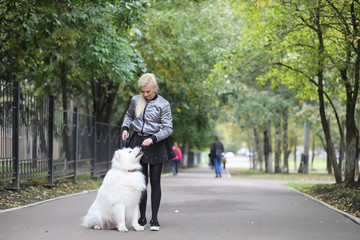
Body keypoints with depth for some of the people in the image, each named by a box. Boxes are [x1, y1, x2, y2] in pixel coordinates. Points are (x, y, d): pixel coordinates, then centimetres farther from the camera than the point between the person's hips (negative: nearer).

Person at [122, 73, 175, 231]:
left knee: (155, 182, 1)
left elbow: (168, 128, -8)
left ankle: (154, 219, 5)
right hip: (138, 142, 3)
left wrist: (153, 139, -20)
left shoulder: (163, 104, -8)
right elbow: (129, 115, 22)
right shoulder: (136, 100, 3)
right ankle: (142, 218, 12)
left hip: (155, 144, -3)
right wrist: (125, 127, 3)